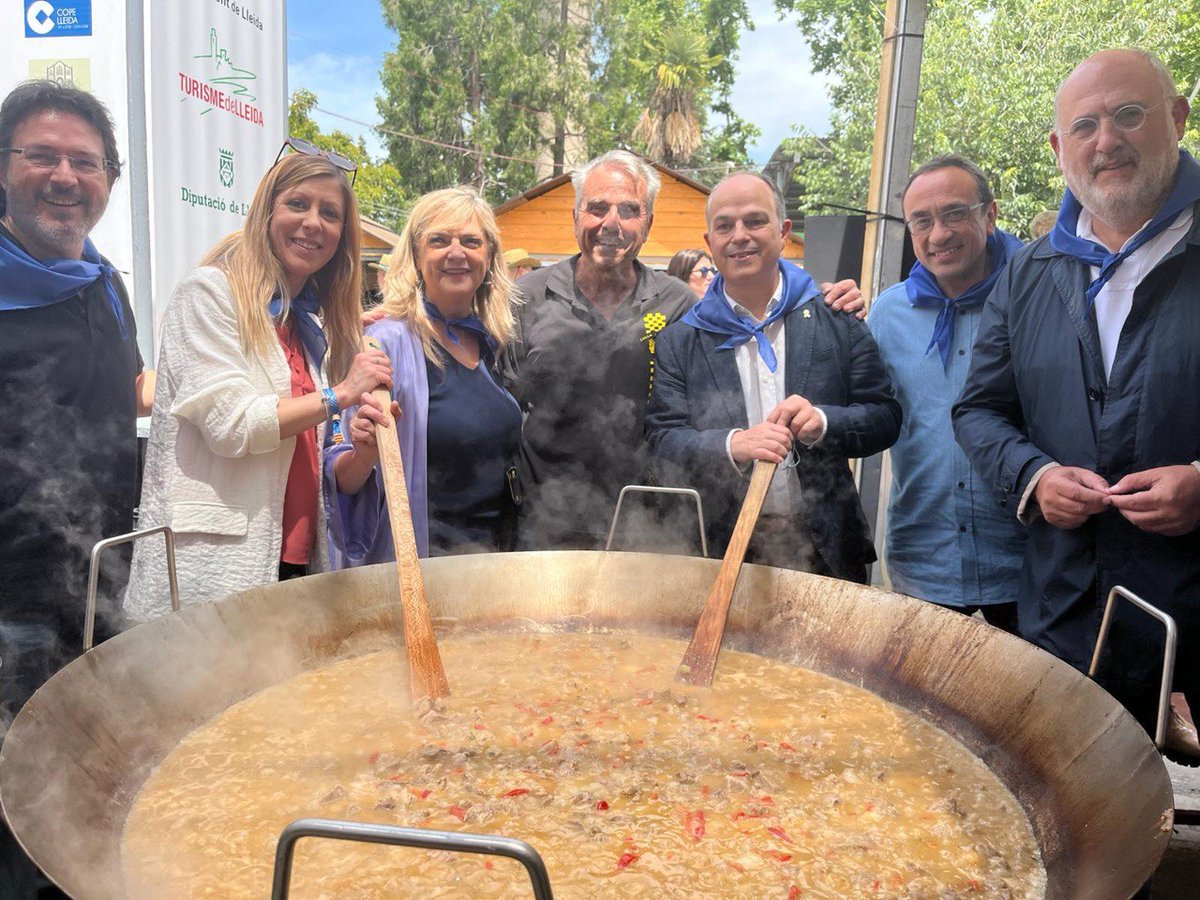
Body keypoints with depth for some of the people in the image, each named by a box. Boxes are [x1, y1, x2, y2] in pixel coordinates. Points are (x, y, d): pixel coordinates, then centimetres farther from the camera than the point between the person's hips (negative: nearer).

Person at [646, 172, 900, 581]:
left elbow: (885, 417, 2)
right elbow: (662, 439, -6)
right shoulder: (679, 342, 1)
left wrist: (824, 423, -19)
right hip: (721, 550, 0)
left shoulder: (836, 321, 3)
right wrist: (732, 444, -25)